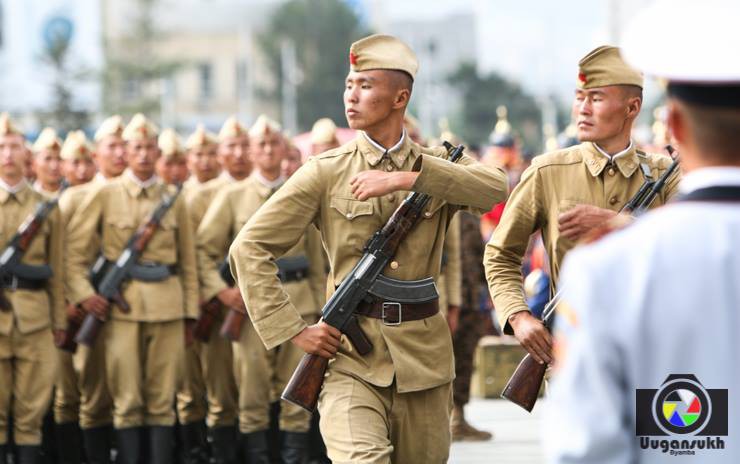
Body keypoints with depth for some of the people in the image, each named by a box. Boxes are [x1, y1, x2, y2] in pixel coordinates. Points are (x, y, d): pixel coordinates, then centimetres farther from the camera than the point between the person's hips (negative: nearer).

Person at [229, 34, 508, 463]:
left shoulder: (436, 166, 7)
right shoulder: (326, 172, 1)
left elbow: (495, 188, -15)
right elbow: (250, 248, -1)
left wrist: (406, 178, -22)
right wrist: (293, 330, -8)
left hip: (423, 353, 3)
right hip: (350, 353, -3)